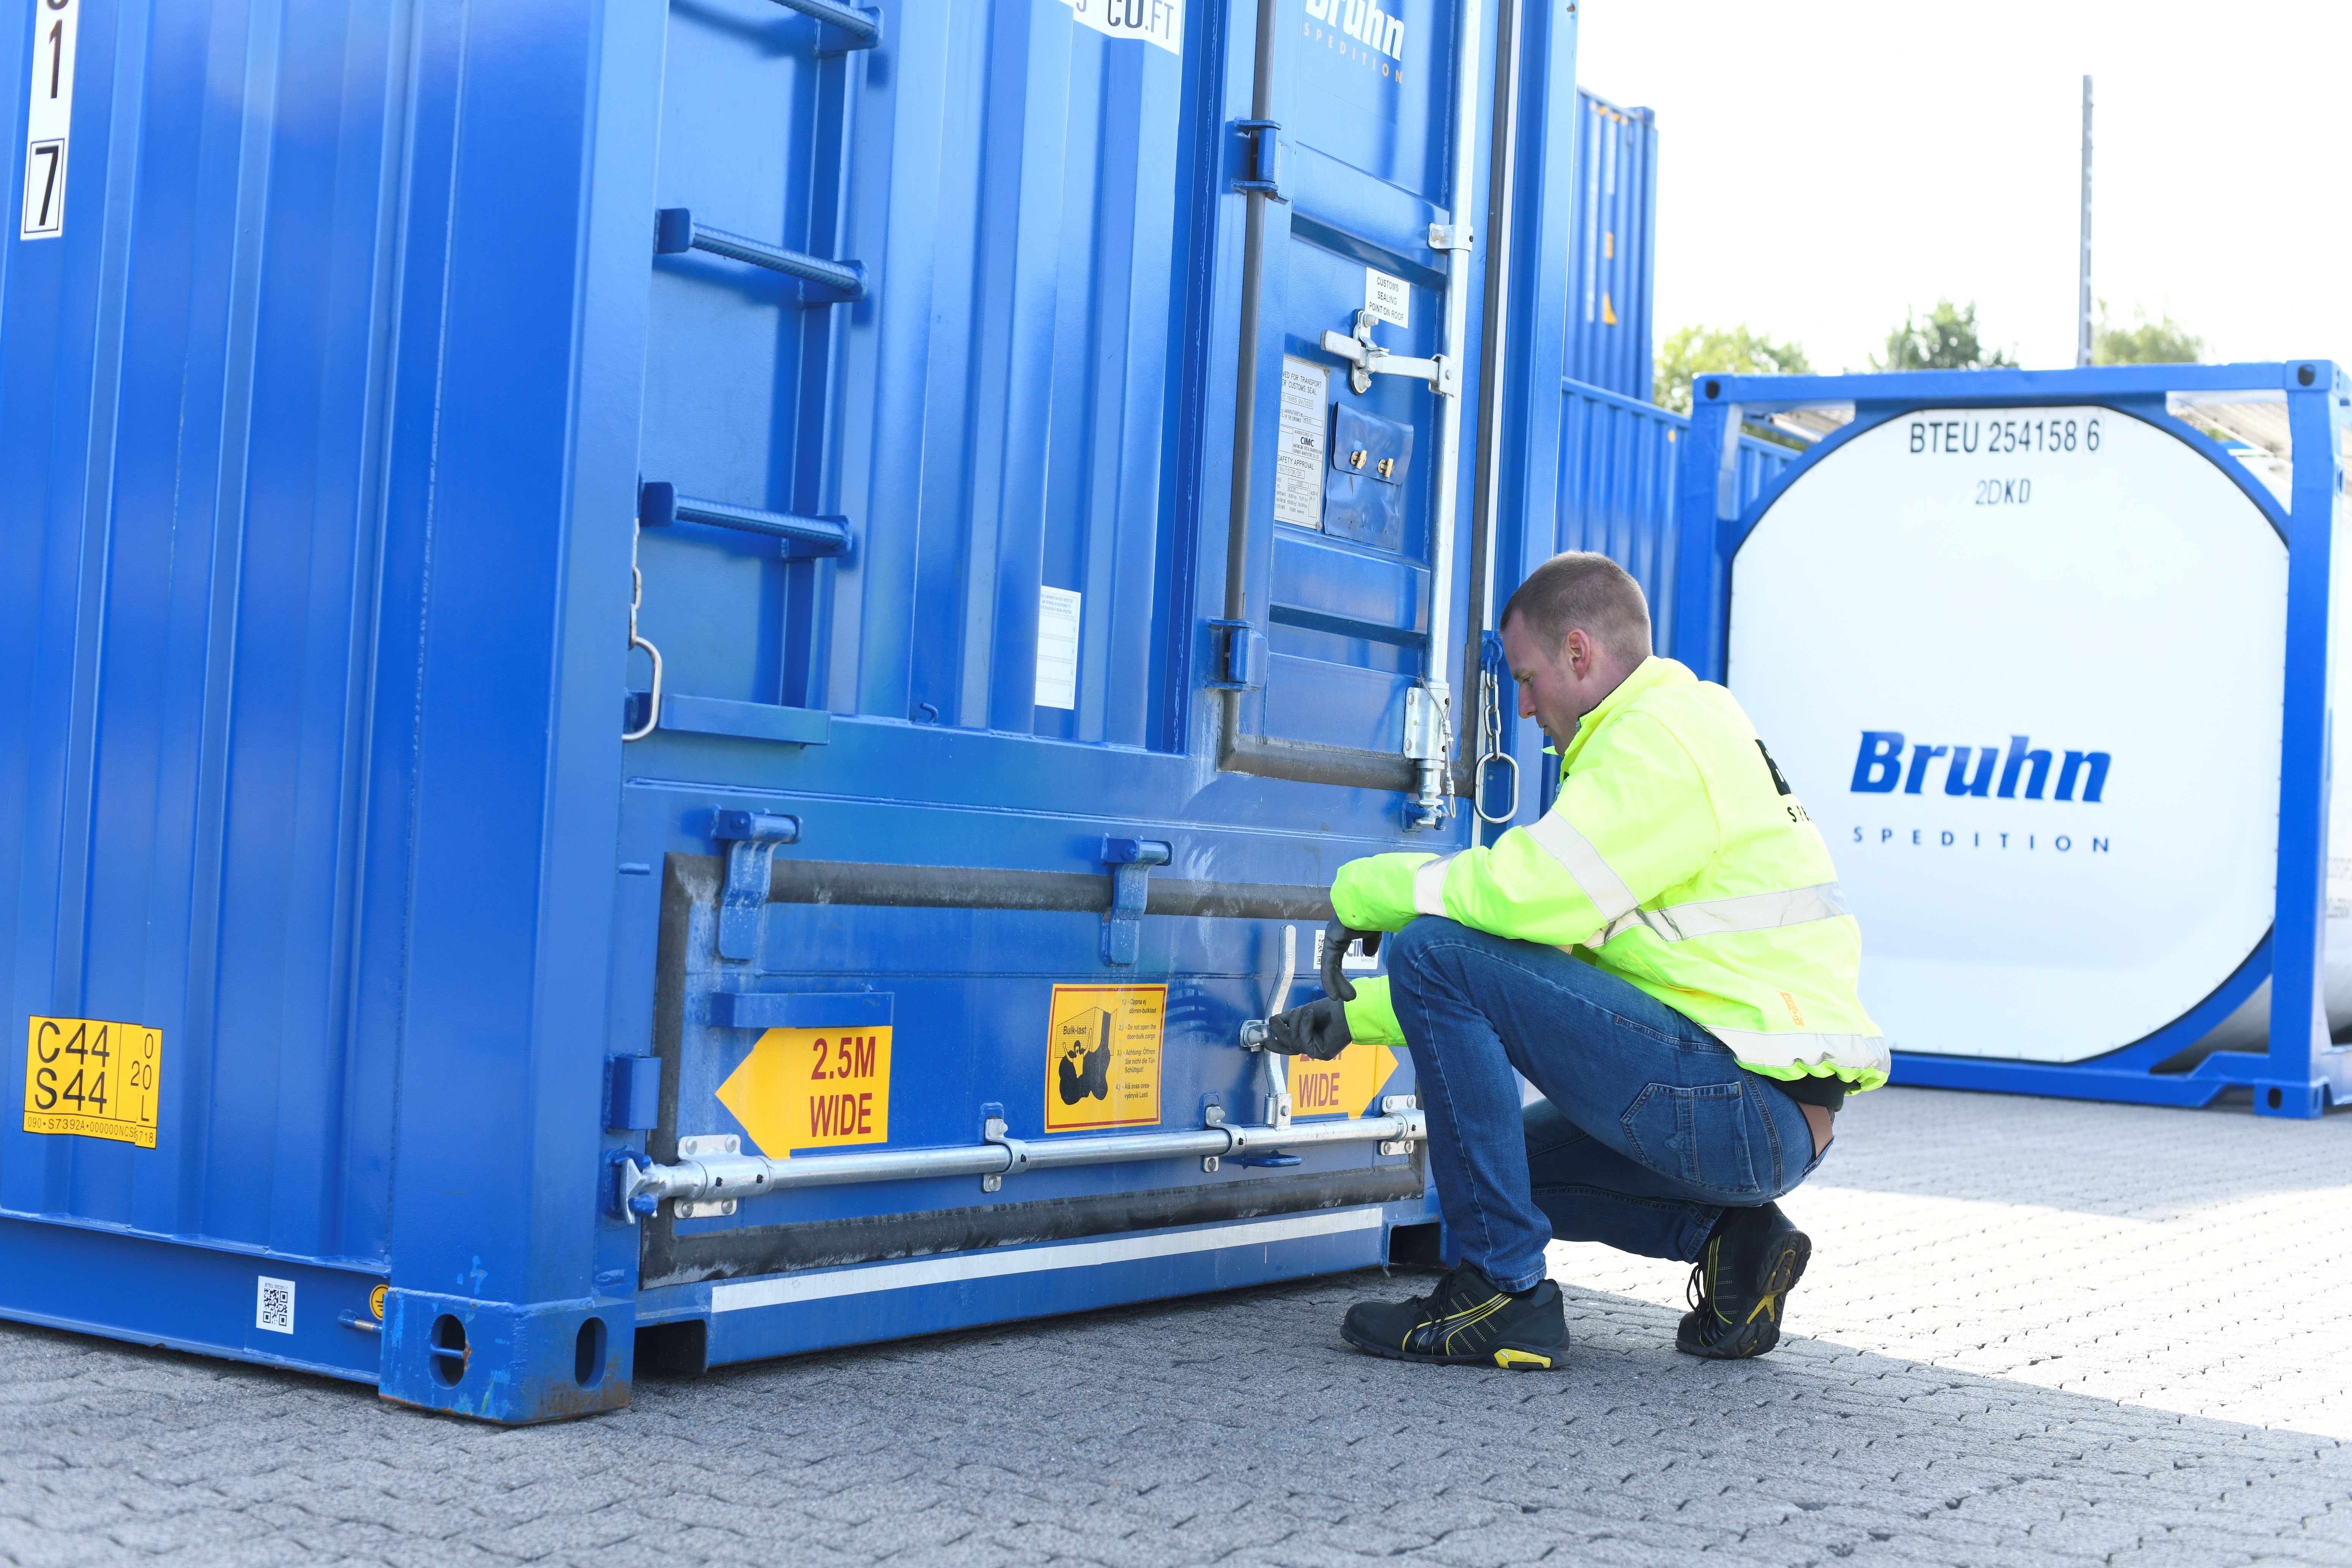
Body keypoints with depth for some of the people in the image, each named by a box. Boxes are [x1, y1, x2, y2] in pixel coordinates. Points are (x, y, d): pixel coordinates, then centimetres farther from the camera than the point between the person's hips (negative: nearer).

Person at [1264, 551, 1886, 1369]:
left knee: (1431, 952, -14)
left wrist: (1367, 889, -3)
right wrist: (1362, 1017, 21)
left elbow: (1521, 895, -22)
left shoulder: (1662, 736, -11)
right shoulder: (1682, 733, 22)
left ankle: (1503, 1294, -11)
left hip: (1741, 1105, -11)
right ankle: (1724, 1233, 10)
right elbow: (1546, 943, 23)